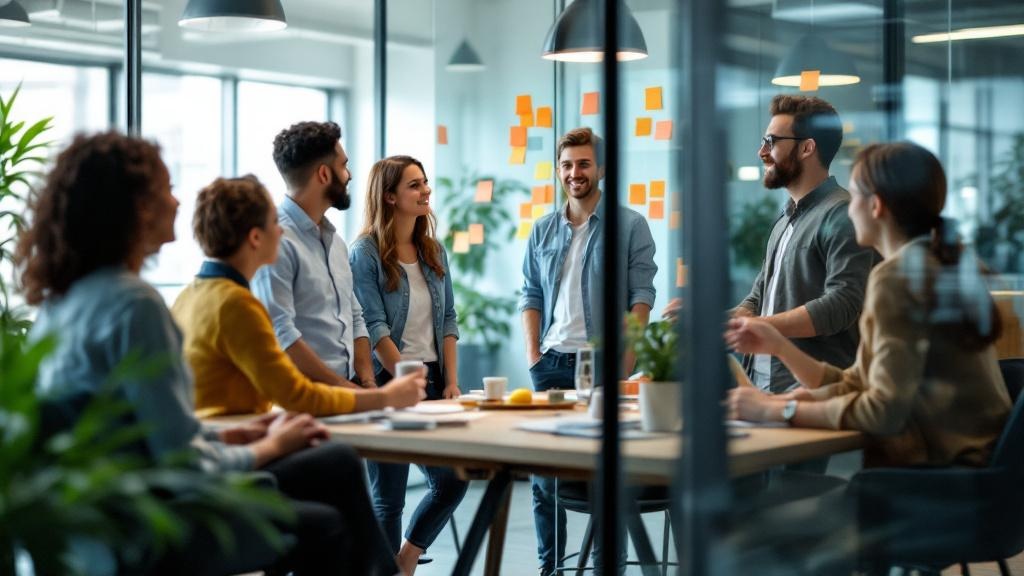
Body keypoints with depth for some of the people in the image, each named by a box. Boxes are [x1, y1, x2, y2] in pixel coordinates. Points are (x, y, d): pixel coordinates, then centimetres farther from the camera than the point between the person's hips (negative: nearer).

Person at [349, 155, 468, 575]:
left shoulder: (434, 252, 11)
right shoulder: (366, 253, -9)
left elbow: (447, 320, 11)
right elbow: (374, 328, -14)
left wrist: (451, 382, 1)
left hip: (433, 380, 7)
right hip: (388, 384, -7)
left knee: (452, 480, 6)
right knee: (388, 497, 0)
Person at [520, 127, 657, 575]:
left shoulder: (630, 226, -1)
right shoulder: (543, 231, 12)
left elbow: (642, 296, -6)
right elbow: (531, 296, 13)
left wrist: (625, 358, -14)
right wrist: (533, 354, 2)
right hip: (552, 364, 4)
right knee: (544, 473, 8)